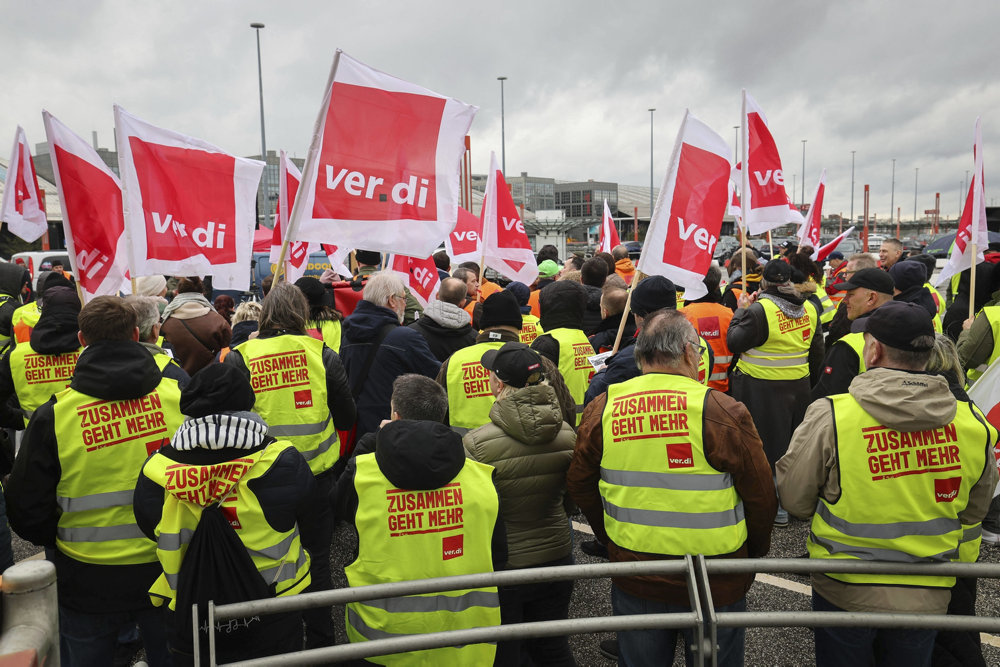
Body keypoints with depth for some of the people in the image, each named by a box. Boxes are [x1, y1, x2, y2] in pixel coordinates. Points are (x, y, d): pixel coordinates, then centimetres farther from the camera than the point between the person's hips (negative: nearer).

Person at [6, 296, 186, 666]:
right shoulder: (179, 397, -12)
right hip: (167, 572, 1)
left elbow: (26, 511, -5)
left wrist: (61, 540, 15)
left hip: (89, 583, -1)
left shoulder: (53, 416, -14)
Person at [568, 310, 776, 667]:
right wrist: (755, 553, 9)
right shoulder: (723, 412, -18)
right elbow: (760, 497, -10)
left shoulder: (601, 409, -8)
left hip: (633, 580, 3)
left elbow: (579, 486, 3)